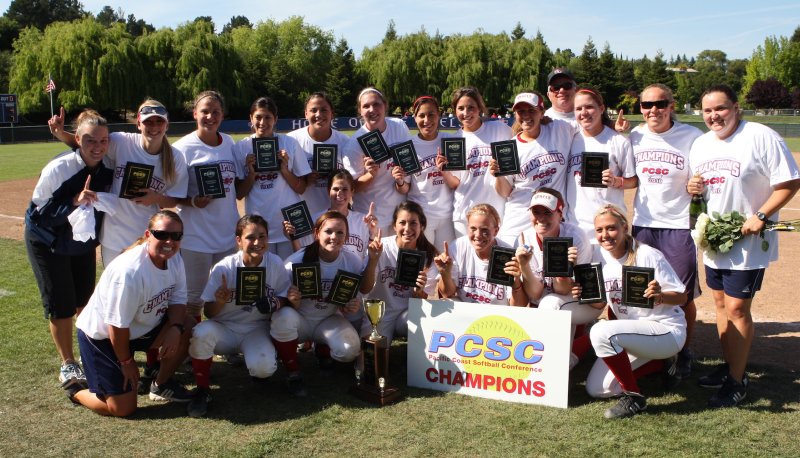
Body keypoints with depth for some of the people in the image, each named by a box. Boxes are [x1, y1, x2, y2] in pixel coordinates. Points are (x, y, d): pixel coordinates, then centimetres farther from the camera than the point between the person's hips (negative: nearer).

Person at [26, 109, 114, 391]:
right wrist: (74, 202, -39)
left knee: (85, 301, 15)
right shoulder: (58, 169, -29)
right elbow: (38, 213, -27)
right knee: (61, 305, -1)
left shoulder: (108, 169, -15)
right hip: (47, 244, -4)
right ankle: (68, 364, 16)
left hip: (83, 242, 5)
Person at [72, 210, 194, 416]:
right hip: (101, 336, -7)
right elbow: (117, 325, -25)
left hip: (141, 326, 7)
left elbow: (178, 298, -1)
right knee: (123, 408, -8)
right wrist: (126, 361, -12)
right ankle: (77, 392, 22)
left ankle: (161, 385, 9)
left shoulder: (174, 258, -10)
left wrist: (175, 328, -20)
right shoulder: (130, 271, -33)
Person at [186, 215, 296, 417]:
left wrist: (288, 301, -24)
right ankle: (202, 390, -10)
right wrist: (220, 302, -33)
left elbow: (284, 298, 0)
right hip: (224, 328, -1)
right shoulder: (224, 268, -15)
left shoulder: (275, 264, -11)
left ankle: (255, 357, 13)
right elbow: (209, 313, -10)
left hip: (256, 330, 1)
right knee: (202, 333, -34)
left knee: (264, 368, -29)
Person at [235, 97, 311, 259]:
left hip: (289, 226, 0)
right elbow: (239, 194, 2)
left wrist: (284, 169, -13)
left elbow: (301, 188, 1)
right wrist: (251, 174, -13)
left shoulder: (290, 143, 0)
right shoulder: (242, 147, 1)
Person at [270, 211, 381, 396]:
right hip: (299, 320, -2)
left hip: (330, 320, 2)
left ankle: (322, 349, 15)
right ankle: (292, 373, -11)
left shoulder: (352, 261, -11)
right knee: (284, 316, -37)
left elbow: (364, 288, 1)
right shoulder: (296, 262, -20)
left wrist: (373, 260, -15)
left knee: (349, 350, -26)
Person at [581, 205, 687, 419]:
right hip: (631, 332, 7)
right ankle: (660, 363, 21)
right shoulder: (599, 256, -3)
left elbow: (681, 297, -13)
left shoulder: (648, 256, -19)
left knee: (601, 332, -32)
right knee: (596, 389, 2)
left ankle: (634, 397, -13)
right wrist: (584, 295, -15)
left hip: (666, 330, -7)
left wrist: (659, 296, -34)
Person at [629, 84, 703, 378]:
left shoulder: (692, 136, -5)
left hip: (679, 226, -3)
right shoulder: (634, 136, 5)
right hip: (642, 224, 3)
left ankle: (683, 353, 23)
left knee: (683, 296, 3)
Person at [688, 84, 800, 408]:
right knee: (721, 303, 15)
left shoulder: (762, 137, -13)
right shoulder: (700, 144, 9)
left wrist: (760, 216, -22)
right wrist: (693, 189, -3)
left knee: (737, 308, -5)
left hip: (748, 242, -7)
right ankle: (729, 367, 30)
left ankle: (737, 382, 8)